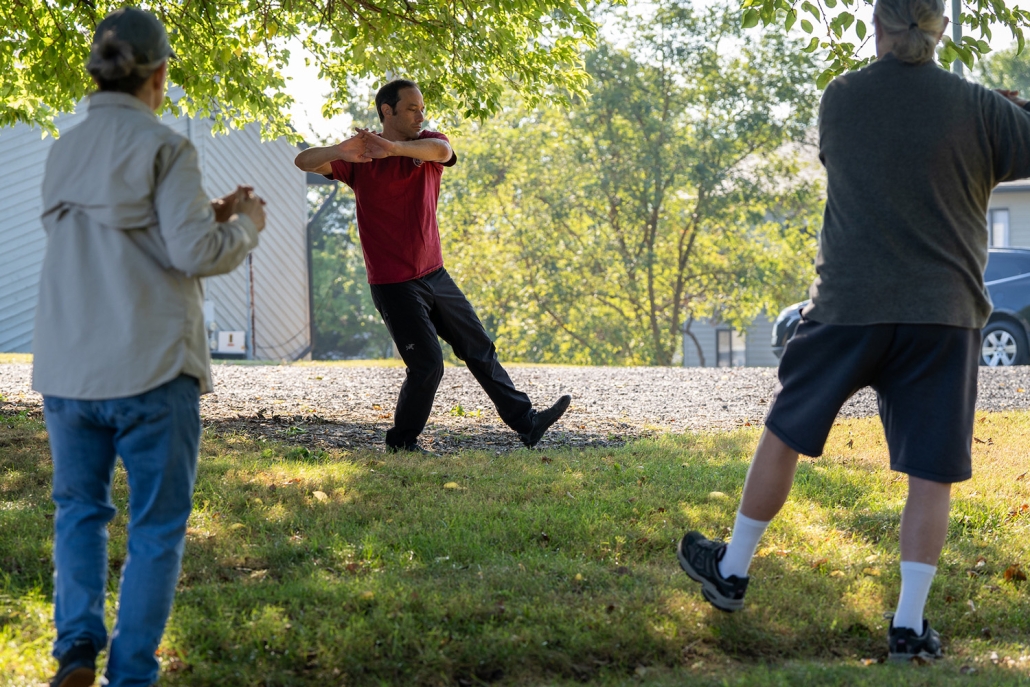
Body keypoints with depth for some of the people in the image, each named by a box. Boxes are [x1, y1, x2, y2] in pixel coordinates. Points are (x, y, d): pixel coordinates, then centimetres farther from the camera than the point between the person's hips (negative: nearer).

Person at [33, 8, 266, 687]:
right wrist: (244, 227, 5)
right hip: (152, 369, -5)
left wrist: (207, 216, 18)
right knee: (157, 526, 8)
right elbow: (195, 254, -15)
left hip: (69, 369, 5)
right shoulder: (163, 148, -10)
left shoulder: (65, 153, 10)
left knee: (80, 508, 20)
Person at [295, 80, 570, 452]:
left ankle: (526, 422, 22)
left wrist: (394, 148, -43)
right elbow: (304, 162, -19)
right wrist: (339, 150, -42)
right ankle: (402, 442, 8)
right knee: (427, 365, -10)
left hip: (435, 276, 6)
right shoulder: (361, 158, -7)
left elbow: (442, 150, -24)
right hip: (394, 285, -6)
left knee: (480, 349, 13)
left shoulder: (427, 146, 2)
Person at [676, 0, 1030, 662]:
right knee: (931, 474, 4)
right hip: (944, 313, -1)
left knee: (784, 435, 17)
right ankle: (910, 625, 1)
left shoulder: (839, 99, 1)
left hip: (850, 304, 1)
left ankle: (731, 571, 28)